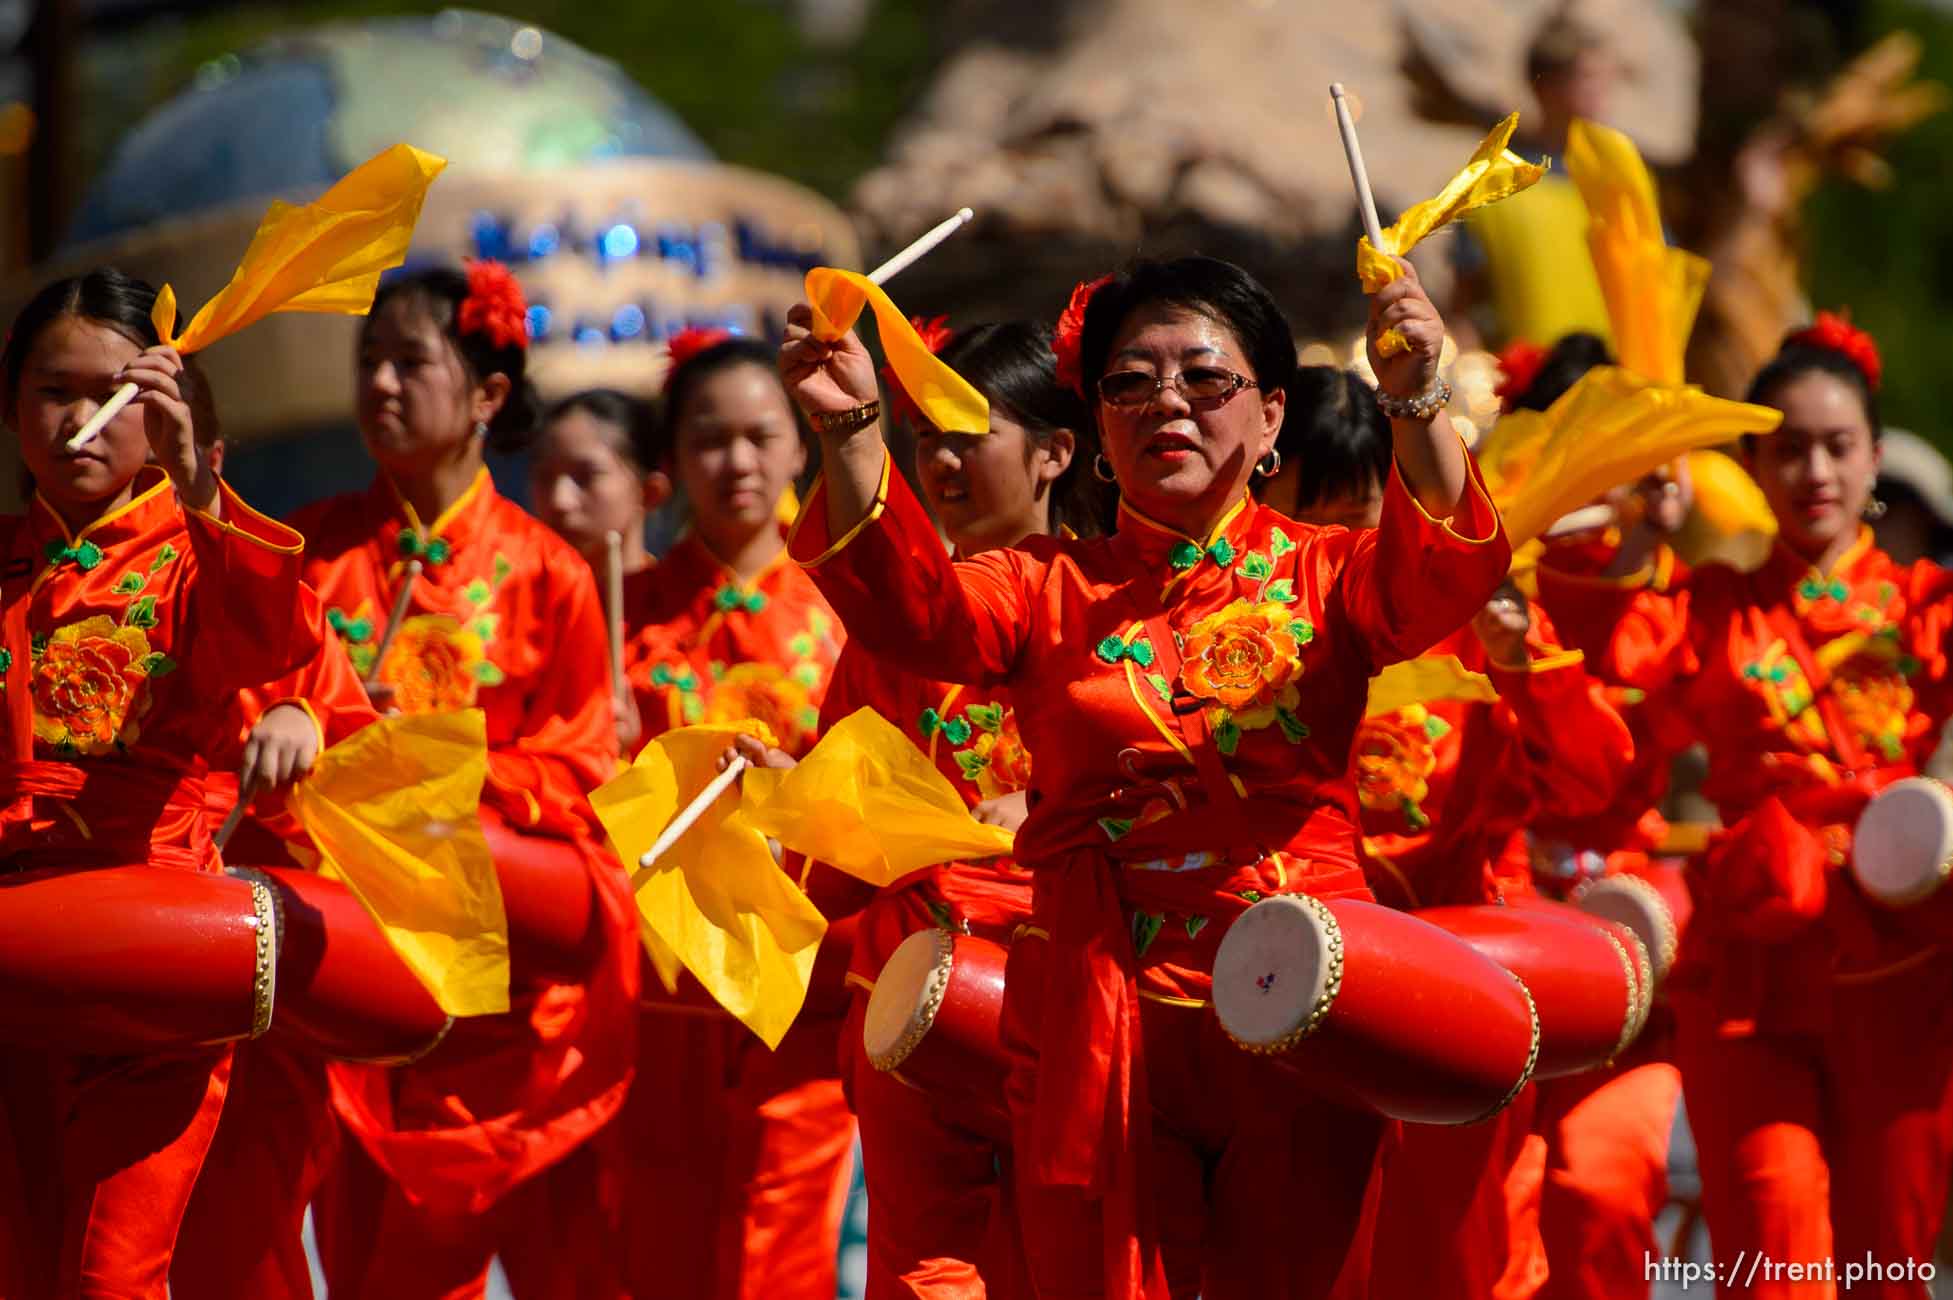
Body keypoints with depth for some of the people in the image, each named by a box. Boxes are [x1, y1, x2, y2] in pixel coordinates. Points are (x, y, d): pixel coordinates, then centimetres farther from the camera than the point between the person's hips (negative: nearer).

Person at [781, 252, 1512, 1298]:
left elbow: (1438, 575, -13)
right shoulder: (1054, 591, 9)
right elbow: (912, 604, -9)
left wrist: (1415, 405, -31)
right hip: (1102, 1031, 0)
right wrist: (850, 431, -25)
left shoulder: (1320, 575, 7)